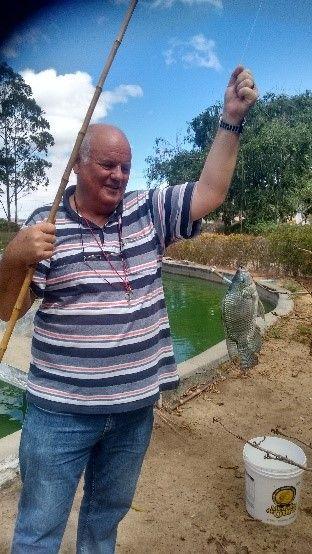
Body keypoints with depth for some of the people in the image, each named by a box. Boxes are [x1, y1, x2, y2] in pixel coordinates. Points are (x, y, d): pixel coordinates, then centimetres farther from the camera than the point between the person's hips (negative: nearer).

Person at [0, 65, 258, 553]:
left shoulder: (148, 212, 2)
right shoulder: (46, 225, -8)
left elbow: (209, 193, -2)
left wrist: (231, 119, -7)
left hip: (136, 403, 4)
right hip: (62, 408, -3)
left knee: (109, 513, 27)